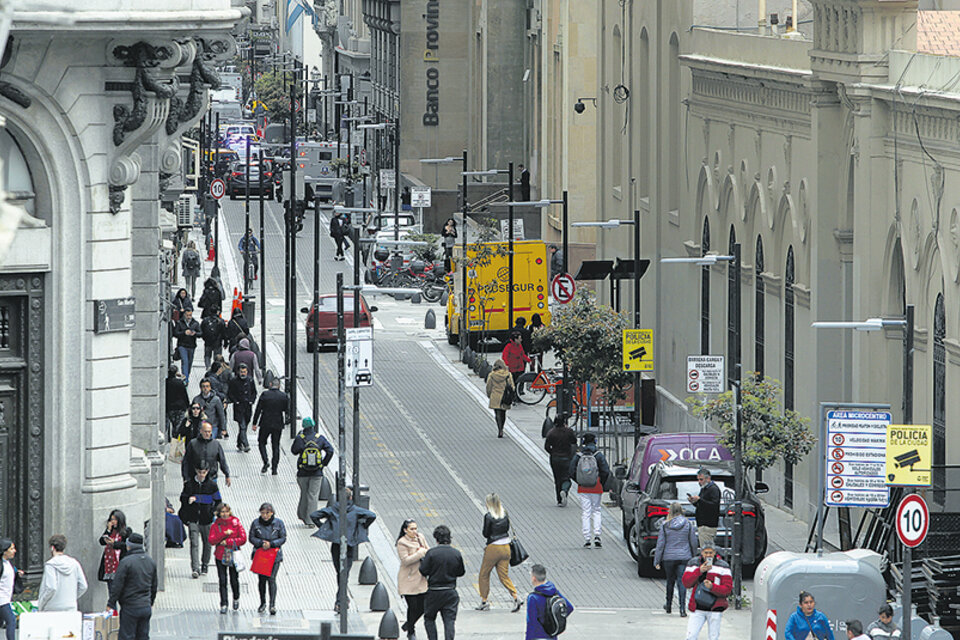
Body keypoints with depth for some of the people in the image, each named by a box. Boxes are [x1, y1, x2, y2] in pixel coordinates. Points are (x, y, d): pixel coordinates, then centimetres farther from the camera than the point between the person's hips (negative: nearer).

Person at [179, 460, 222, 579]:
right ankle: (195, 568, -17)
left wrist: (214, 511, -8)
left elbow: (217, 501, 9)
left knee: (207, 542, 11)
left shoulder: (212, 485, 1)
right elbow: (182, 498, 9)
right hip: (193, 519, -1)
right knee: (194, 543, -12)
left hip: (206, 519, 1)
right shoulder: (189, 484, 2)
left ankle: (204, 565, 29)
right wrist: (188, 500, -13)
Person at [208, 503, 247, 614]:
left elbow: (243, 539, -4)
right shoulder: (215, 525, 3)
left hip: (233, 555, -1)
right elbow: (210, 540, -7)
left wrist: (227, 542, -11)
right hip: (220, 556, 1)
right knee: (222, 581, -4)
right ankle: (223, 605, 2)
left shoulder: (236, 523, 1)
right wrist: (225, 534, -17)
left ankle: (236, 598, 32)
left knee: (234, 579, 4)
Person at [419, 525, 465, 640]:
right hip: (451, 593, 2)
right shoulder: (456, 554, -4)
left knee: (429, 618, 15)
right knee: (450, 620, 3)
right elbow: (461, 572, 6)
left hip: (434, 592, -2)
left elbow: (424, 571, -10)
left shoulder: (431, 553, -13)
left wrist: (422, 559, 8)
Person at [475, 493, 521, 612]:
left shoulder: (488, 516, -15)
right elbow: (507, 529, 10)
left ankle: (484, 601, 17)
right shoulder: (505, 515, 2)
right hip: (506, 547, 5)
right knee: (504, 576, 10)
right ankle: (516, 599, -7)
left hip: (493, 549, -5)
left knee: (484, 575, 13)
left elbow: (486, 534, -11)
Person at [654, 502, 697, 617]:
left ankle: (668, 605, 33)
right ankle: (682, 608, -14)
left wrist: (657, 561, 3)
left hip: (668, 558, 0)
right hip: (684, 557, 0)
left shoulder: (664, 526, -5)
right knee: (682, 581, -2)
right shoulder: (688, 525, -2)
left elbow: (660, 544, -3)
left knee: (670, 581, 17)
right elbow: (693, 542, 4)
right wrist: (694, 556, 19)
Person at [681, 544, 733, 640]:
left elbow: (727, 589, -6)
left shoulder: (723, 566, -2)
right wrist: (699, 571, -17)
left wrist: (712, 587, -23)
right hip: (697, 609, 1)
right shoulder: (693, 563, 5)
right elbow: (686, 583, -5)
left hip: (715, 608, -1)